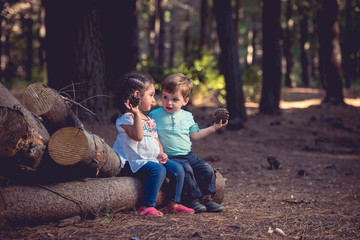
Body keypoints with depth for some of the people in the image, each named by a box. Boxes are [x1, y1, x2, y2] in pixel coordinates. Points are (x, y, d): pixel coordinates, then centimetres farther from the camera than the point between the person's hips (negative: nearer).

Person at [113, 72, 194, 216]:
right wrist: (137, 114, -27)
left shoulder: (150, 121, 20)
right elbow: (138, 136, -26)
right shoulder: (126, 118, -9)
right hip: (135, 161, -9)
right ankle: (147, 206, -29)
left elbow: (156, 141, 22)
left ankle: (174, 204, 8)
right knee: (158, 170, -32)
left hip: (152, 159, 9)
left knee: (177, 169, -3)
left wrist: (161, 154, 2)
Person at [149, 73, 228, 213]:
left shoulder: (187, 116, 12)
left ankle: (207, 198, -1)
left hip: (188, 155, 5)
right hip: (170, 157, -5)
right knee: (186, 170, -30)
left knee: (207, 169, -11)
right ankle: (195, 199, -21)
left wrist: (213, 128, 16)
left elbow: (194, 135, 18)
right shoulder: (155, 115, -2)